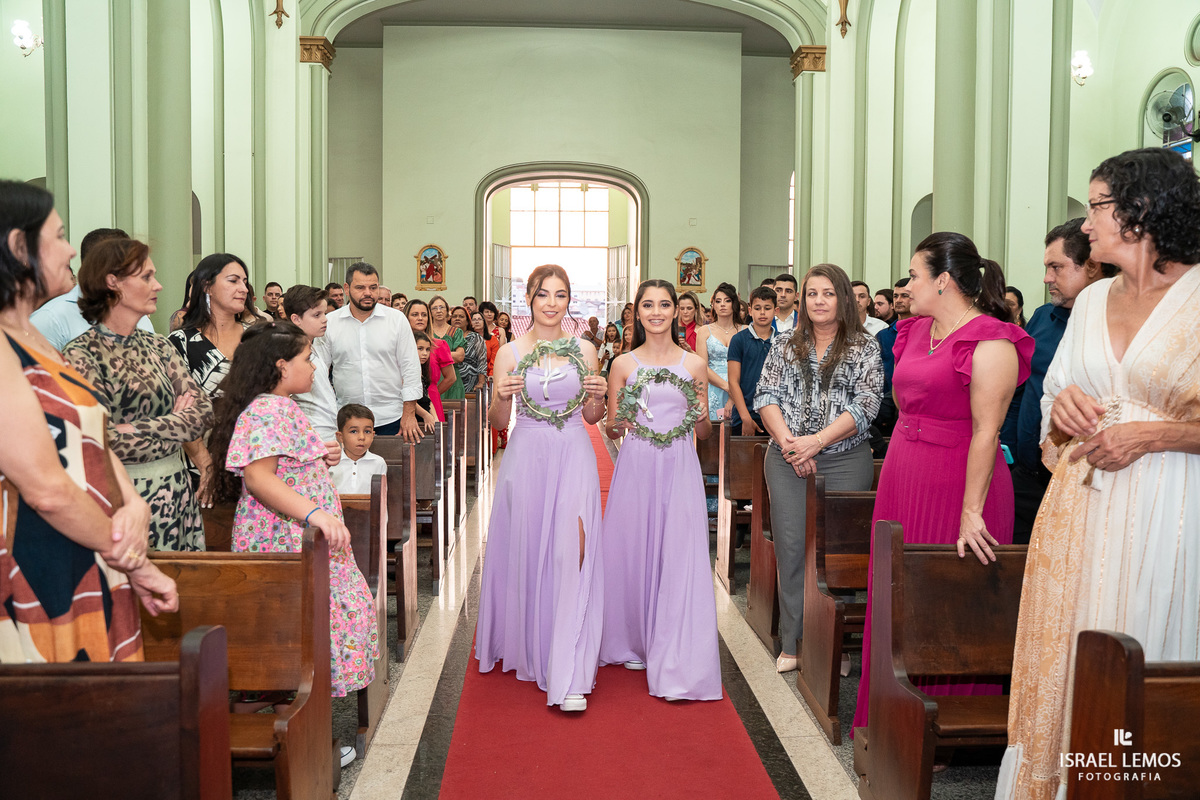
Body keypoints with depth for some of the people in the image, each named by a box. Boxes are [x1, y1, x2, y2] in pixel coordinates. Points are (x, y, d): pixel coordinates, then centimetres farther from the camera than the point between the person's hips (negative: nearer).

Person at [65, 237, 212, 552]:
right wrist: (176, 422, -8)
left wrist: (138, 431, -15)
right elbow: (105, 440, -18)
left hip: (178, 494, 5)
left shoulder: (158, 346, 8)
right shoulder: (81, 355, -10)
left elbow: (204, 410, -3)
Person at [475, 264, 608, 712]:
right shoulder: (511, 353, 4)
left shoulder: (583, 351, 8)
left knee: (572, 548, -13)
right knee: (527, 552, 6)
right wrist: (502, 397, -14)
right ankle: (529, 648, 29)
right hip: (527, 457, 0)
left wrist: (598, 397, -6)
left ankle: (569, 675, -11)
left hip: (574, 457, 0)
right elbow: (497, 422, 6)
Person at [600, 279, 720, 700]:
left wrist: (703, 419, -10)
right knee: (632, 551, 4)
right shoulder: (623, 364, 6)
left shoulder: (694, 364, 7)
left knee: (680, 558, -5)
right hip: (635, 467, 1)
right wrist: (619, 424, -13)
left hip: (679, 469, 0)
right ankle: (635, 644, 24)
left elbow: (704, 433, 11)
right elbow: (611, 429, 9)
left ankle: (677, 665, 1)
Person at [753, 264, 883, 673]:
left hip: (844, 460, -2)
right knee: (791, 547, -1)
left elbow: (866, 404, -6)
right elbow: (766, 396, 4)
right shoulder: (784, 345, 12)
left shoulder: (865, 347, 4)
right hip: (787, 459, 2)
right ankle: (792, 643, 6)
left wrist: (817, 440, -15)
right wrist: (788, 441, -11)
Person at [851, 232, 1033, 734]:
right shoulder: (916, 332, 10)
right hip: (903, 481, 8)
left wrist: (971, 512, -24)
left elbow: (986, 432, -21)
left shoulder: (990, 343, -15)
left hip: (954, 489, -8)